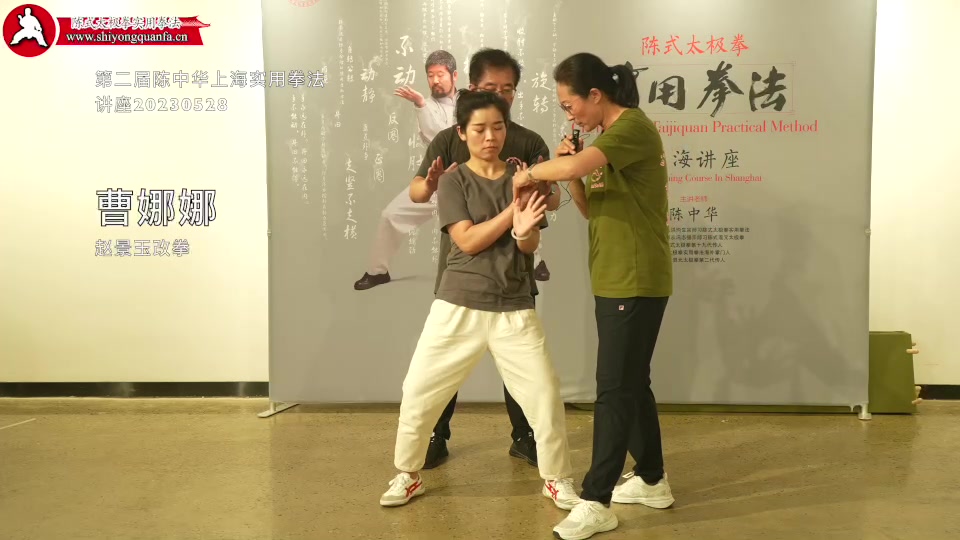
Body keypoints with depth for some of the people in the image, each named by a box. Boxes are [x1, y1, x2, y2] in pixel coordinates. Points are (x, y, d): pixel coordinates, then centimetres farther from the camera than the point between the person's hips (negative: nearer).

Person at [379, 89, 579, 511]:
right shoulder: (453, 181, -1)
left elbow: (531, 246, -1)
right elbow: (468, 240, -13)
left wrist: (523, 229, -24)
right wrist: (514, 207, -18)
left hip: (514, 309, 1)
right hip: (459, 306, -1)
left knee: (545, 395, -1)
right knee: (418, 394, 3)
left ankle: (558, 479, 21)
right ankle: (407, 475, 26)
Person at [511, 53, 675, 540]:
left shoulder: (635, 126, -13)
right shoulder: (611, 137, 17)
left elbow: (577, 165, -31)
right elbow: (592, 210, 16)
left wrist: (530, 173, -13)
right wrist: (567, 173, 0)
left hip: (636, 283, -10)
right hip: (614, 281, 10)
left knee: (614, 390, -5)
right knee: (631, 384, 16)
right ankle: (652, 480, 30)